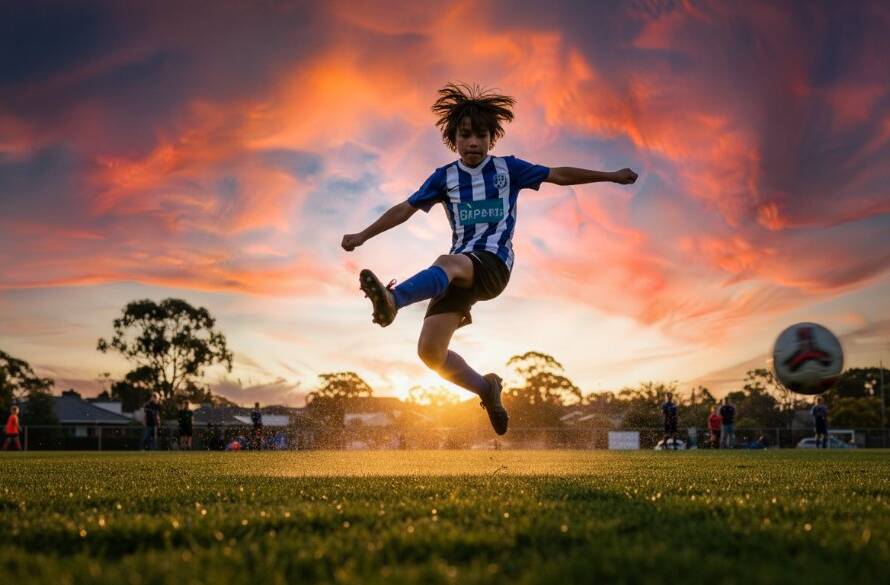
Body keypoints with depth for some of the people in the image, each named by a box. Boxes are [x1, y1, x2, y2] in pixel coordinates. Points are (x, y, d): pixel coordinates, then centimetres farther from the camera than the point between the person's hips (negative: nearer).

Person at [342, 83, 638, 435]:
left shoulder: (508, 168, 10)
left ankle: (392, 299, -67)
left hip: (493, 264, -3)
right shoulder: (445, 177, 13)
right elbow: (405, 209, 14)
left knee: (447, 263, -39)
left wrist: (612, 176, 18)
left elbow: (560, 175, 17)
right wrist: (363, 236, 8)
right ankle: (487, 389, 14)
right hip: (459, 270, 3)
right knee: (430, 351, -10)